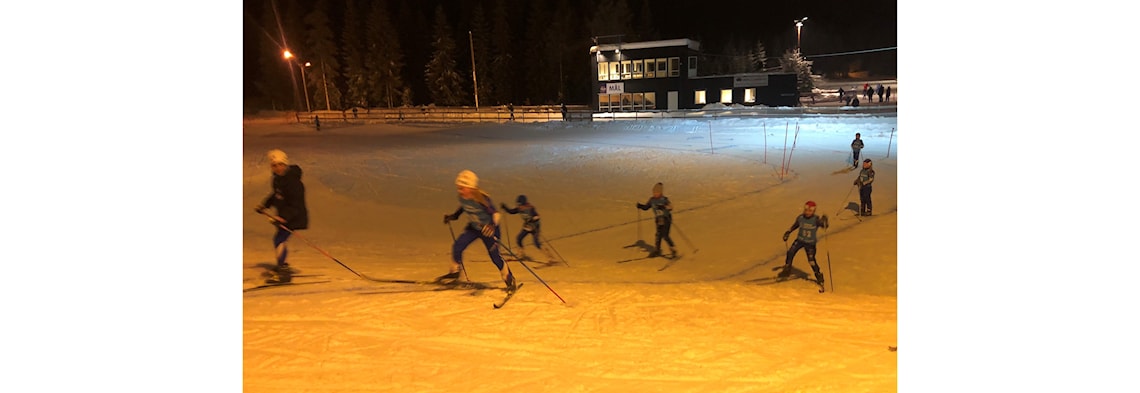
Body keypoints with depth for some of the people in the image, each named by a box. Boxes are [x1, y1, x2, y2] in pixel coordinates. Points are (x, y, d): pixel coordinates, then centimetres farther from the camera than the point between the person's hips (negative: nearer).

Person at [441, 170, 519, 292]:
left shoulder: (481, 198, -33)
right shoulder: (462, 197, -13)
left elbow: (495, 214, -33)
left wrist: (493, 225, -52)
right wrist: (454, 216, 4)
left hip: (488, 230, -6)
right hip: (473, 227, 6)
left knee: (494, 256, -4)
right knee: (457, 246, -7)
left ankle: (509, 280, 17)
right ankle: (454, 273, 15)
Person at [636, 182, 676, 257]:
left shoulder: (664, 199, -17)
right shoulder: (652, 199, 2)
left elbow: (670, 207, -30)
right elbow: (646, 207, 12)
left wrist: (664, 207, -46)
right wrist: (640, 206, -6)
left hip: (666, 219, -6)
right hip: (659, 220, 6)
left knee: (665, 235, -10)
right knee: (659, 235, 10)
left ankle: (673, 249, 5)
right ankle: (657, 250, 22)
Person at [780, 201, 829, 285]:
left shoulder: (816, 219, -17)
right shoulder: (800, 218, -6)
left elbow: (824, 226, -29)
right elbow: (795, 225, 12)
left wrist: (824, 220, -48)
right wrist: (788, 232, 12)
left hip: (810, 243, -4)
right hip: (799, 240, 4)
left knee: (811, 260, -9)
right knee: (790, 252, -7)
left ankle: (819, 276, 13)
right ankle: (787, 269, 13)